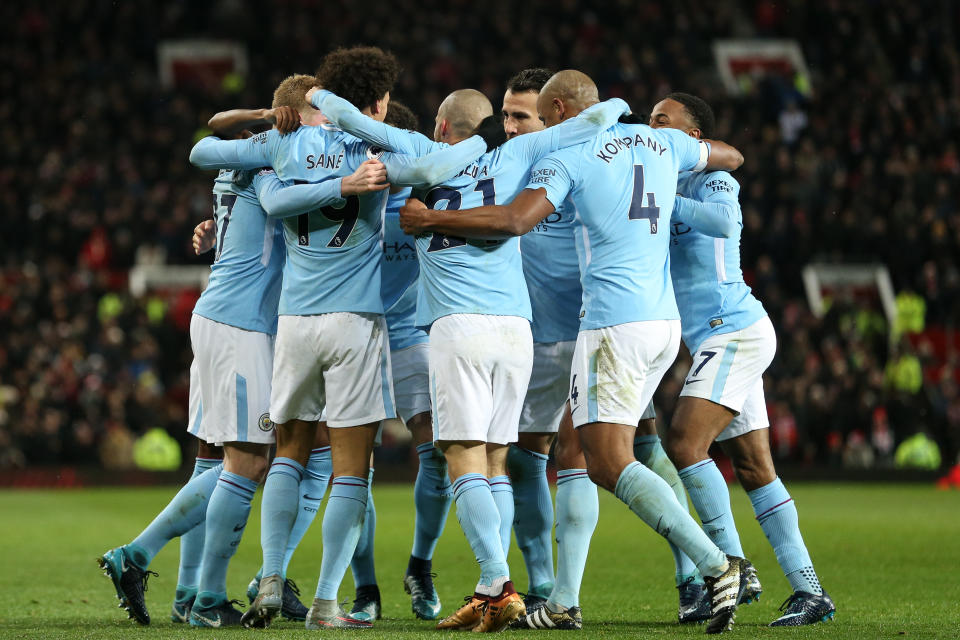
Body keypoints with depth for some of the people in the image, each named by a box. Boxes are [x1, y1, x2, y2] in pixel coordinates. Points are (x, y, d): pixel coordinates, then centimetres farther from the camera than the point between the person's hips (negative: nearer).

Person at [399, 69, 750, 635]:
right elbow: (731, 156, 33)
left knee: (610, 464, -10)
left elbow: (515, 220, -19)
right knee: (582, 449, 14)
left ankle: (716, 565, -23)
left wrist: (432, 220, -8)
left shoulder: (567, 157, -5)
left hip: (615, 323, -8)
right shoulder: (662, 143, 16)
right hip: (666, 319, 8)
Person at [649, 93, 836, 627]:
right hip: (721, 340, 9)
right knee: (755, 469, 5)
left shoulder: (713, 180, -7)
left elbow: (723, 220, -29)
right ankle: (809, 592, 4)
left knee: (684, 443, -19)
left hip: (735, 330, -9)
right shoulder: (671, 186, 19)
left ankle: (731, 566, -15)